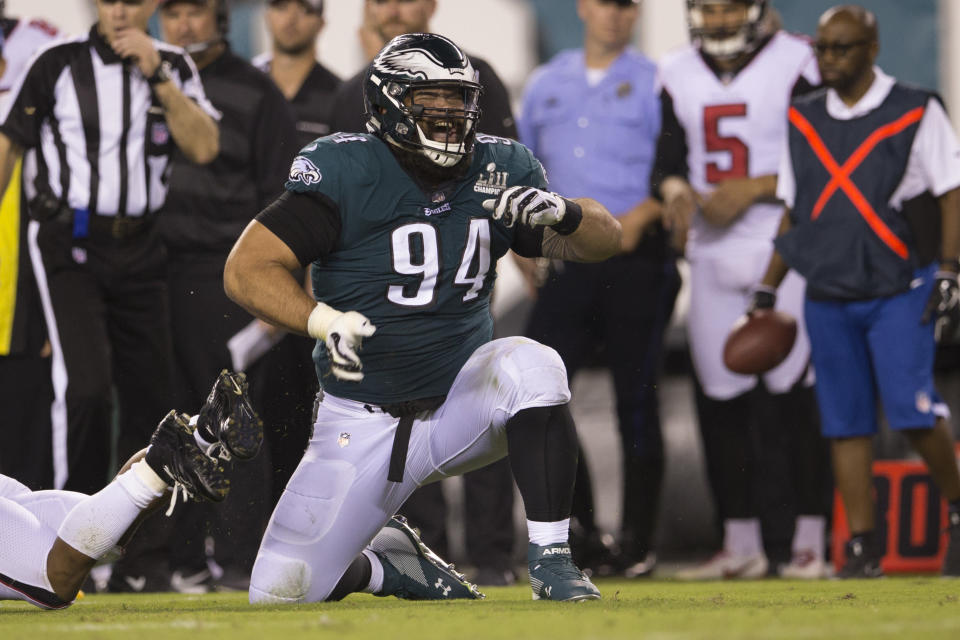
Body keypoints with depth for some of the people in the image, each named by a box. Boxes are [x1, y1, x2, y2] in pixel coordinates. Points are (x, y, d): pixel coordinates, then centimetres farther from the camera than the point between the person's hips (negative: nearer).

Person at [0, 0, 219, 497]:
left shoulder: (174, 69, 8)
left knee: (149, 391, 7)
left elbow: (204, 148, -4)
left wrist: (157, 75, -11)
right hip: (69, 245, -4)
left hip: (138, 249, 4)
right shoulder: (58, 65, -2)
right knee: (86, 386, -18)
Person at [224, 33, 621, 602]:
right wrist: (323, 320, -36)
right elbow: (248, 269, -18)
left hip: (460, 403, 1)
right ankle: (385, 566, 25)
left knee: (532, 365, -32)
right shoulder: (346, 175, -13)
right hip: (361, 423, -1)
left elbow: (606, 240, 0)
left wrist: (563, 214, -23)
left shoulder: (500, 171, -1)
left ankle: (551, 559, -21)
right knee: (280, 592, -10)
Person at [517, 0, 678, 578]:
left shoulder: (654, 84, 3)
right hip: (569, 263, 4)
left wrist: (642, 215, -16)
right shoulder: (547, 85, 16)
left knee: (635, 399, -2)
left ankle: (638, 540, 6)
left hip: (637, 263, -4)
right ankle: (582, 531, 3)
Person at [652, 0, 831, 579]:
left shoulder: (795, 65, -4)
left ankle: (810, 540, -2)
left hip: (783, 249, -5)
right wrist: (676, 190, -9)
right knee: (720, 396, 4)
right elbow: (669, 157, 13)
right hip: (712, 254, 5)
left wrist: (754, 188, -17)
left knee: (797, 392, -8)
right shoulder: (679, 75, 11)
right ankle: (741, 545, 11)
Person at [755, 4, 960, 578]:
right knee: (846, 422, 1)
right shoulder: (803, 121, 12)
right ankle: (863, 547, 4)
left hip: (899, 291, -4)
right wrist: (768, 291, 15)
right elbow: (792, 212, 18)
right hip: (828, 295, 4)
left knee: (913, 411, -14)